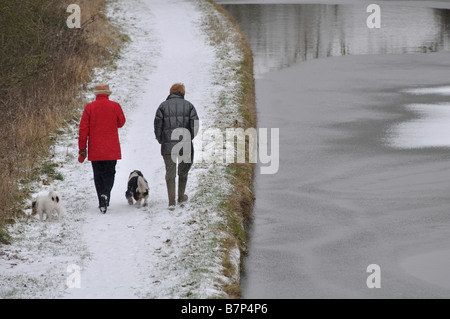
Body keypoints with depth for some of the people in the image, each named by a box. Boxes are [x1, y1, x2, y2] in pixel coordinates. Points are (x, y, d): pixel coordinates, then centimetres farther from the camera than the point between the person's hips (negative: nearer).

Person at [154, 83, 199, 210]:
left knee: (170, 172, 0)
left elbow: (158, 125, -1)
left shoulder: (163, 106, 1)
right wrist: (189, 138, 11)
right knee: (183, 171, 19)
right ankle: (181, 196, 32)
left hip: (168, 144, -1)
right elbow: (195, 125, -3)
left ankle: (171, 201, -9)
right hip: (185, 144, 1)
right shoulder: (188, 105, 2)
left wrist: (160, 140, 12)